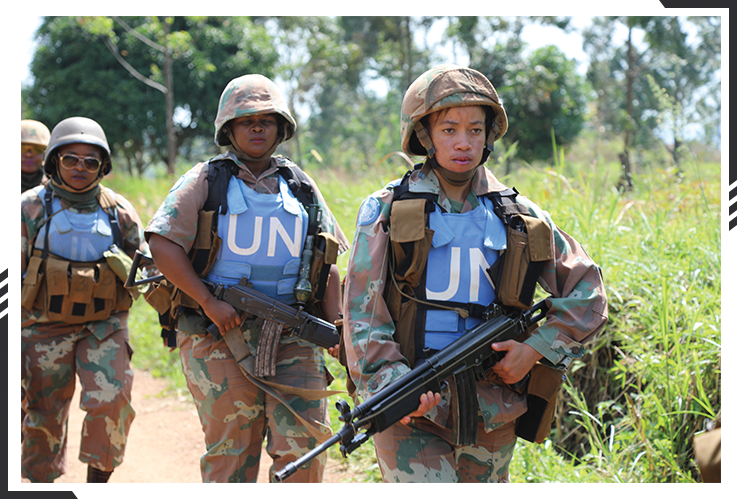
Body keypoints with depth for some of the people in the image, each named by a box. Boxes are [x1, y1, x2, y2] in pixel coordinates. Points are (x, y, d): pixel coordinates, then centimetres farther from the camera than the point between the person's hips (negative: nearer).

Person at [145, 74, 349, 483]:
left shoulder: (300, 187, 15)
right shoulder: (206, 181, 4)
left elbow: (329, 265, 17)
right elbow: (162, 246, -5)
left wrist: (336, 326, 4)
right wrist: (209, 302, -13)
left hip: (292, 338, 3)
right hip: (220, 336, -3)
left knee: (304, 447, -6)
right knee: (231, 453, -2)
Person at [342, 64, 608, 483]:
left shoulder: (518, 215, 8)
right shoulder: (387, 212, 1)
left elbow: (587, 291, 11)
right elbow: (362, 312, -5)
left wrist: (537, 349, -3)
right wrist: (390, 385, -20)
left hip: (491, 414, 3)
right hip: (413, 410, -3)